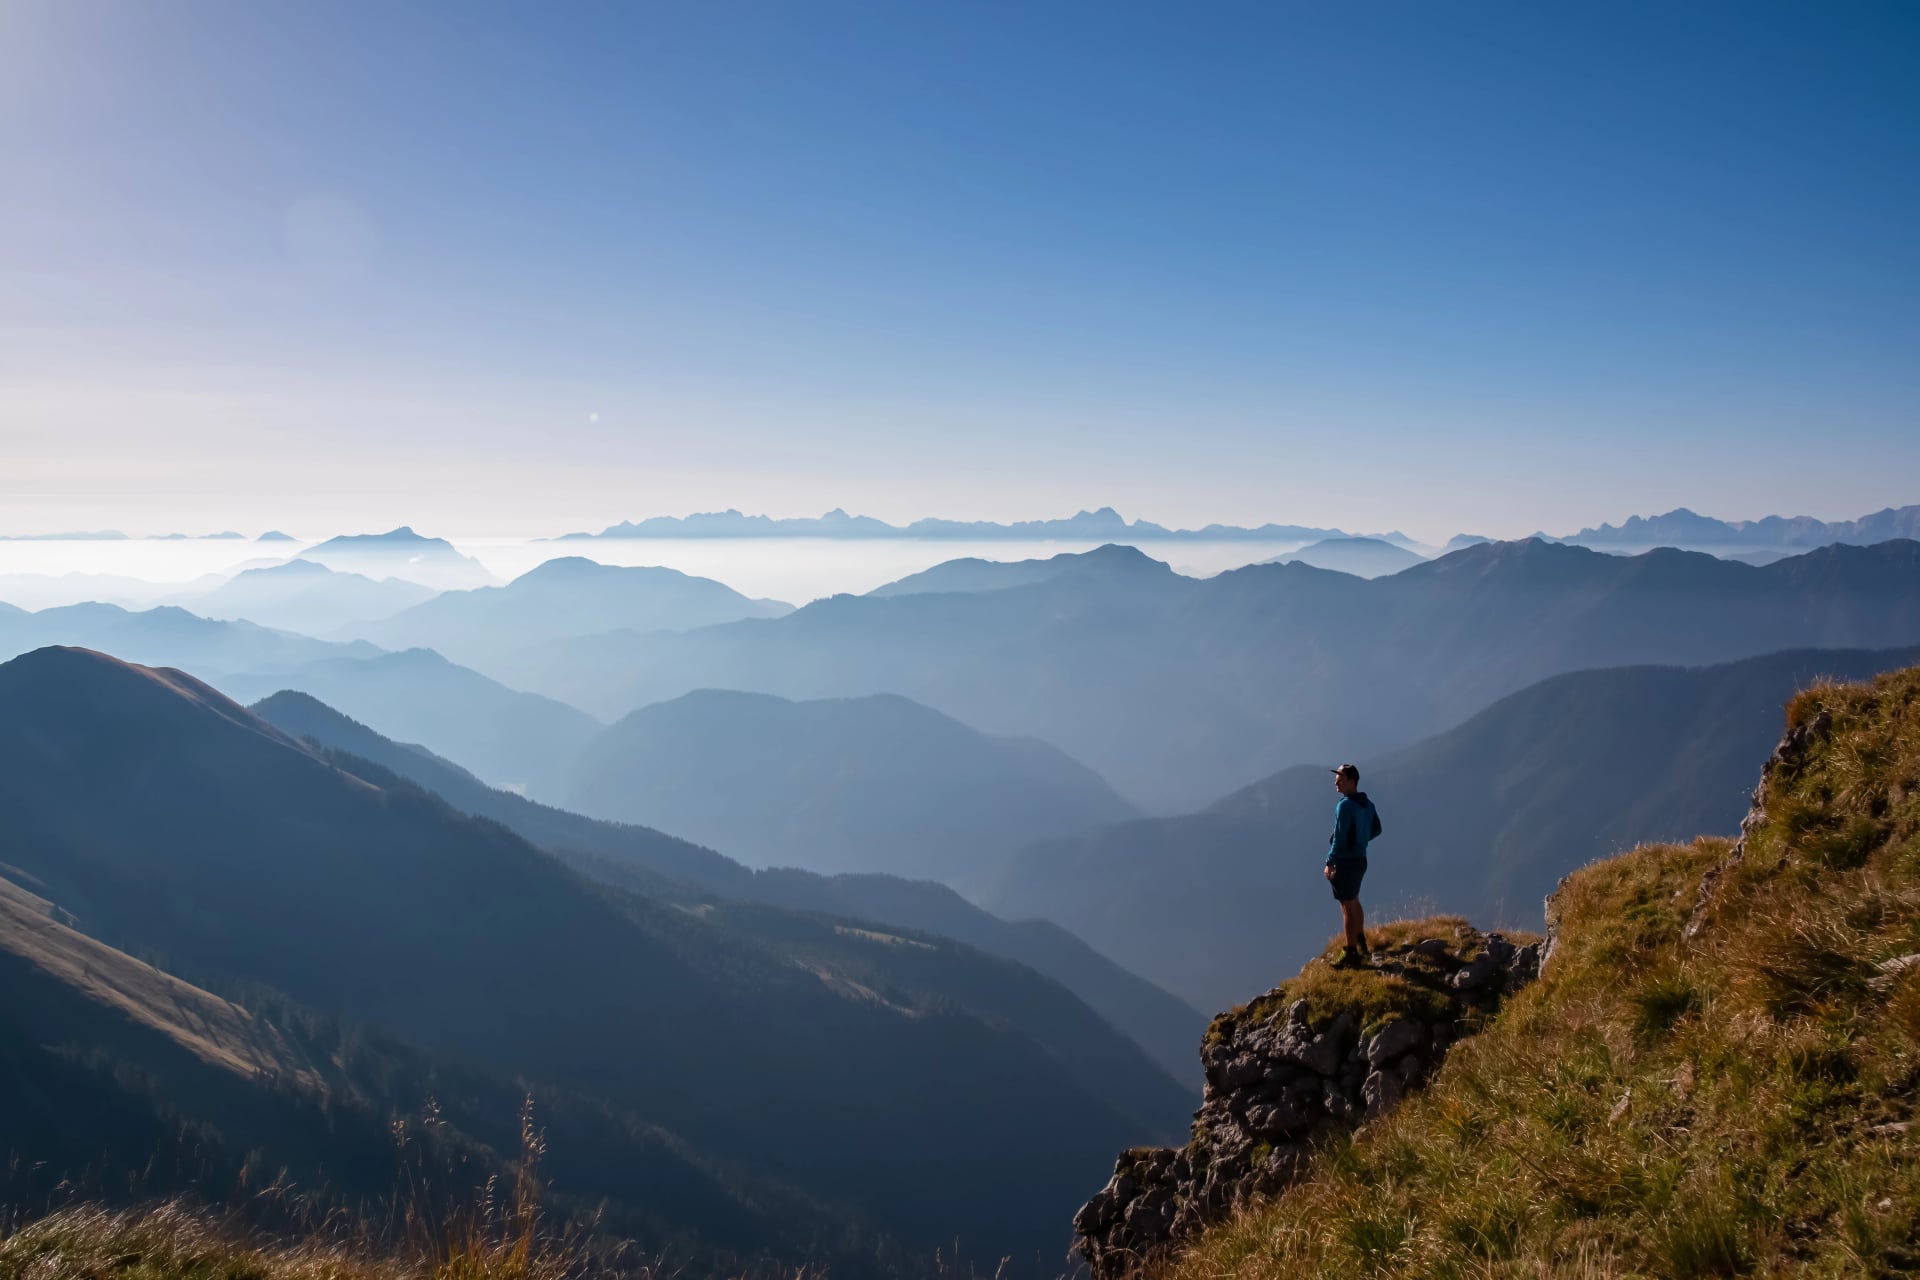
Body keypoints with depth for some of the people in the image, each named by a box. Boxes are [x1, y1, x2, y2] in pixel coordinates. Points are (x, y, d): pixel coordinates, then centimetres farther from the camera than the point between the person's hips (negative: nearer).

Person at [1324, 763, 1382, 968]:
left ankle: (1351, 955, 6)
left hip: (1346, 862, -9)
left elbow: (1339, 839, -23)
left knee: (1348, 908, -1)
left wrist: (1329, 863, -14)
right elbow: (1376, 829, 17)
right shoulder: (1367, 804, 5)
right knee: (1354, 902, 25)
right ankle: (1360, 944, 40)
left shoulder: (1345, 806, -22)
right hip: (1360, 859, 9)